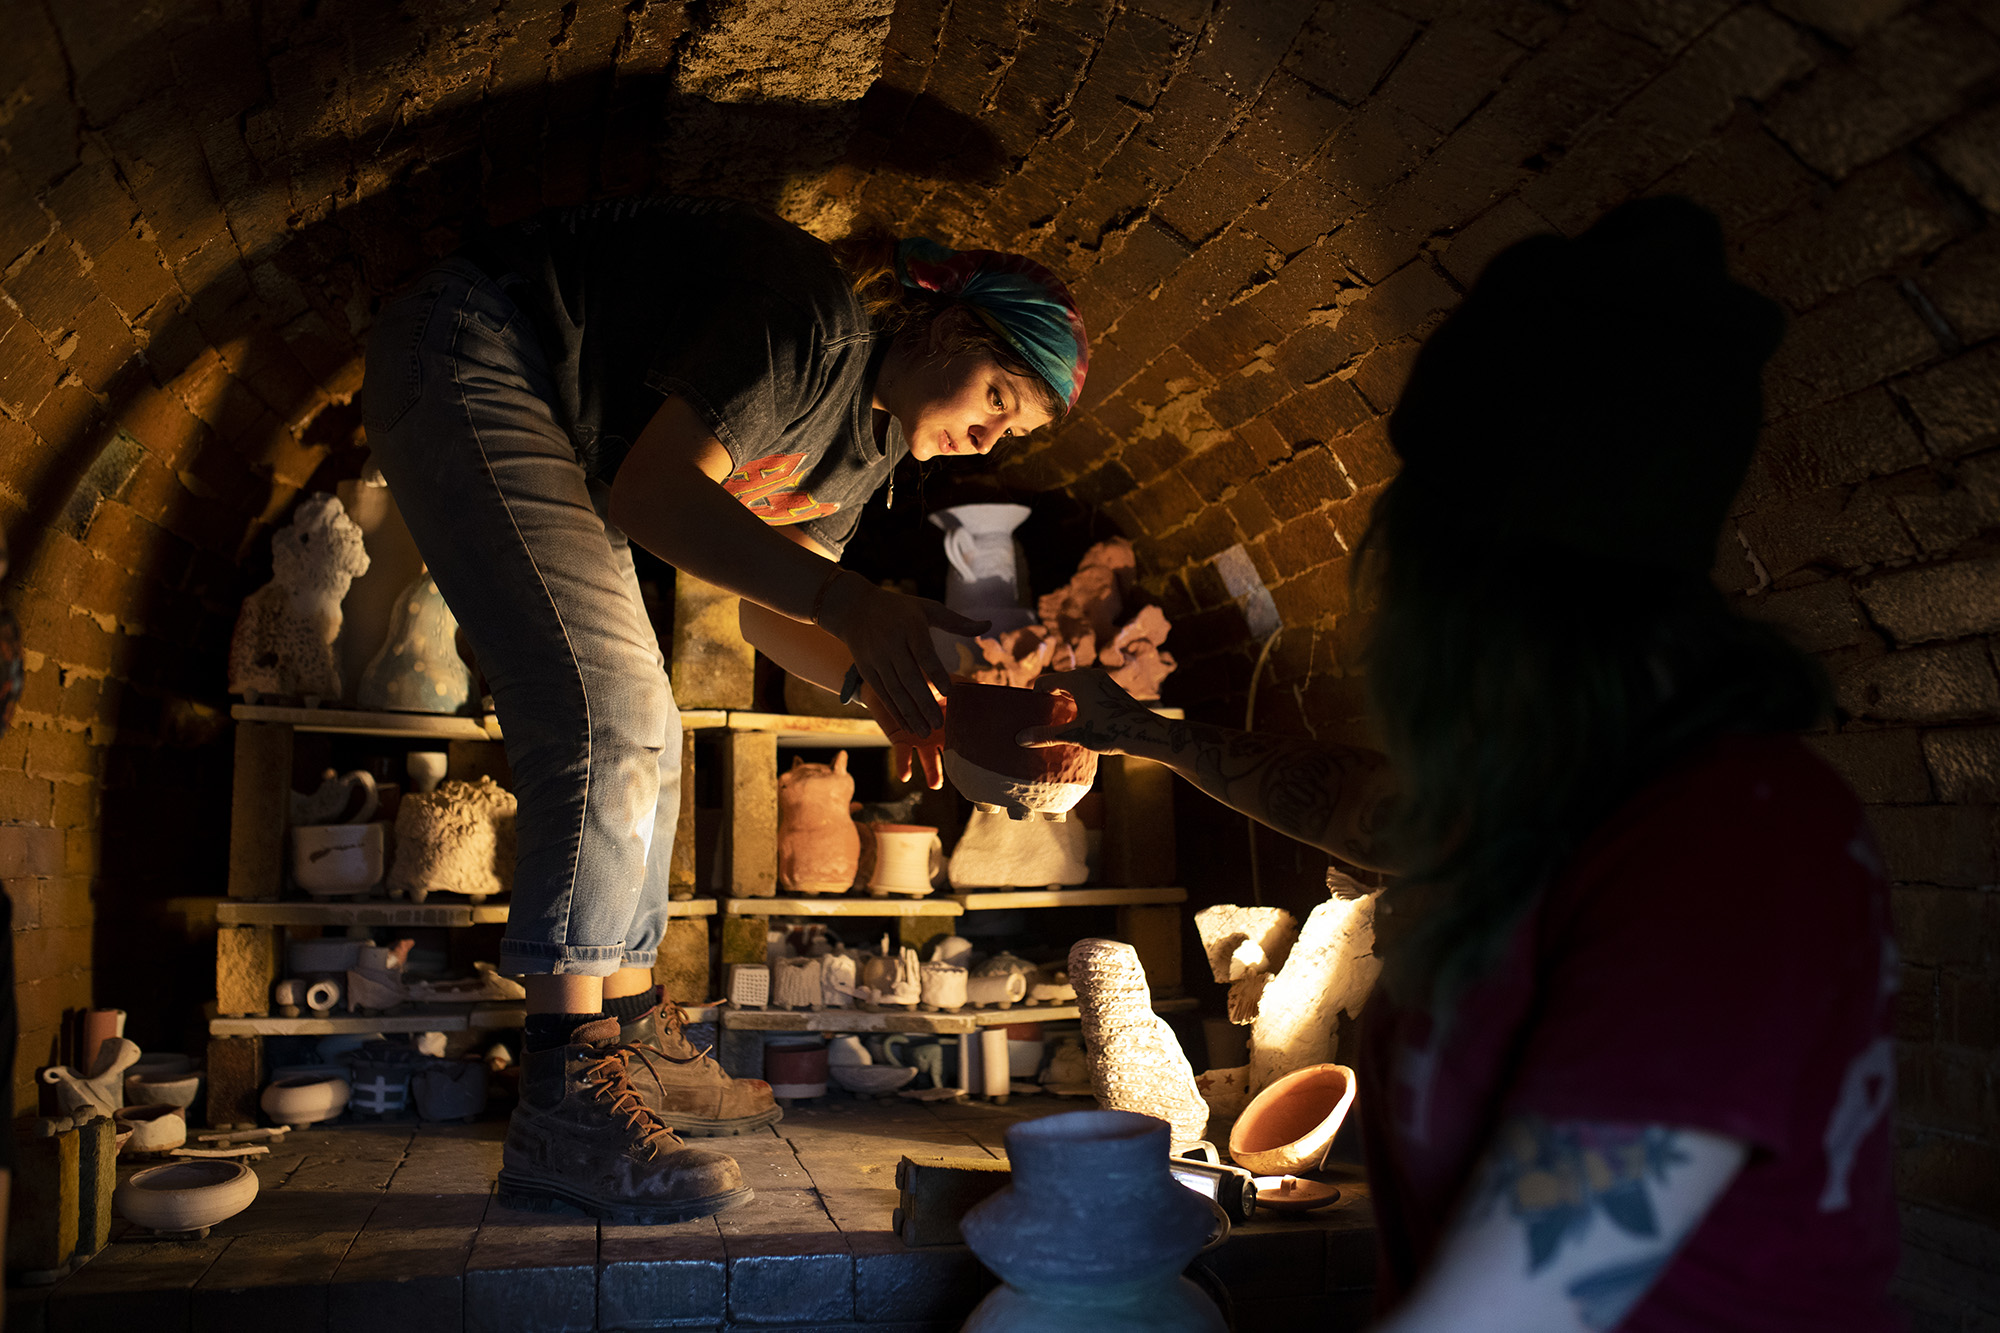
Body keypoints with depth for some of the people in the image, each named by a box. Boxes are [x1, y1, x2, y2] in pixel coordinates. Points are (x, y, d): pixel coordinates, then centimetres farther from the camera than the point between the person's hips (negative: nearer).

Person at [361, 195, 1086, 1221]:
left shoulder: (873, 433, 7)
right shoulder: (818, 319, -22)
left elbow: (767, 605, 7)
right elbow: (652, 495, -28)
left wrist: (870, 673, -12)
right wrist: (849, 601, -37)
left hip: (561, 438, 11)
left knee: (641, 740, 8)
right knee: (607, 714, -22)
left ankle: (635, 1045, 18)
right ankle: (562, 1111, -23)